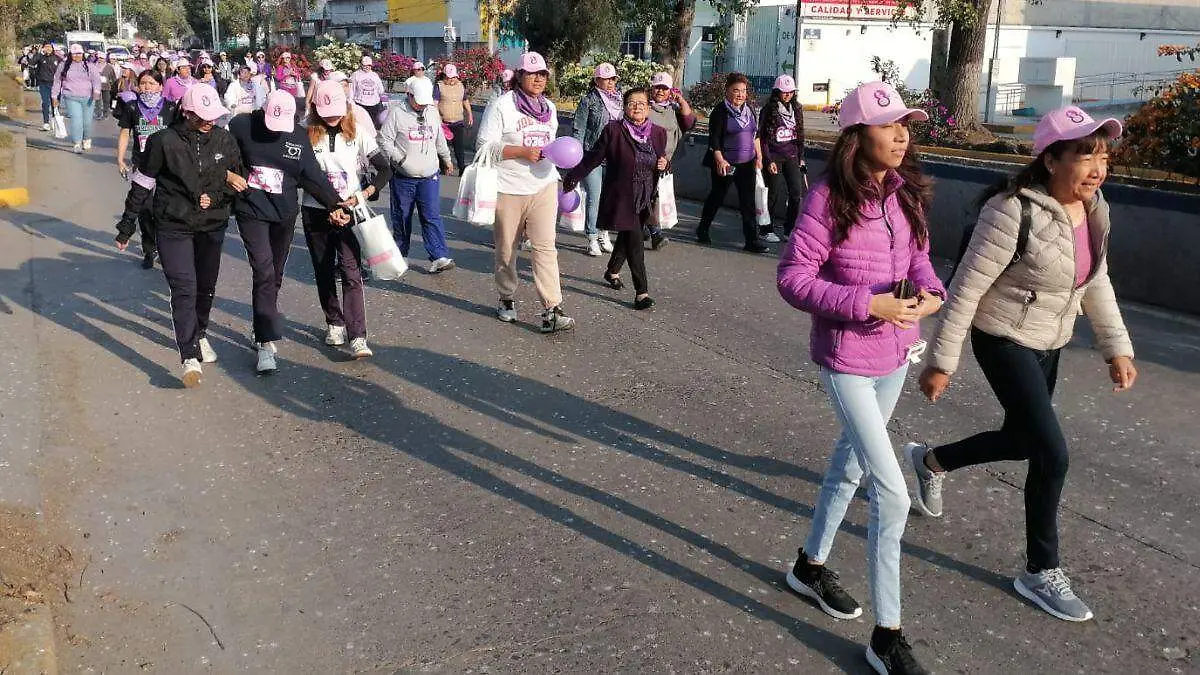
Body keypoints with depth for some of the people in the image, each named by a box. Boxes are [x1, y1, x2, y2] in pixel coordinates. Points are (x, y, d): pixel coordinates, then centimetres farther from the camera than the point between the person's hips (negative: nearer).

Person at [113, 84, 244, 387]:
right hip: (174, 226, -4)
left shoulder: (223, 140, -1)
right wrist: (126, 226, 2)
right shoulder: (164, 142, -11)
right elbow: (142, 185, -3)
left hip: (212, 225, 4)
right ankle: (190, 357, -13)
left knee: (206, 286, 15)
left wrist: (215, 197, -10)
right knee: (184, 288, -11)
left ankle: (199, 335, 39)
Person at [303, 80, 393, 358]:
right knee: (324, 272, 13)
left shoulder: (357, 134, -1)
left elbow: (385, 169, -1)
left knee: (351, 273, -11)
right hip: (315, 213, 2)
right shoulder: (307, 135, -1)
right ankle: (334, 323, 31)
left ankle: (358, 337, -15)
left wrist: (364, 194, -14)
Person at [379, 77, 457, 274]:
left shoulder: (432, 113, 11)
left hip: (429, 176, 3)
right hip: (403, 177, -3)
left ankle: (439, 257, -10)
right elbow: (384, 140, -6)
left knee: (432, 217, -5)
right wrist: (398, 158, -17)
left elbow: (440, 139, 25)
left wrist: (447, 158, 34)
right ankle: (400, 254, 24)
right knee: (402, 217, 9)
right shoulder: (397, 113, -5)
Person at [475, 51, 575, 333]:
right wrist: (523, 152, -19)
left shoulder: (548, 107, 14)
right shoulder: (502, 105, -6)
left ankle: (552, 311, -12)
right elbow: (485, 146, -12)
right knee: (506, 248, 8)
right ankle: (507, 300, 29)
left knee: (545, 246, -7)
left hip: (544, 186, 4)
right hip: (508, 189, -4)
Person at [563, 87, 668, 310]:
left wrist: (663, 164, -5)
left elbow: (660, 160, 19)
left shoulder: (658, 133, 5)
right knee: (634, 241, -10)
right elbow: (593, 157, -2)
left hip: (645, 199, 5)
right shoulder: (613, 130, -10)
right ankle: (641, 292, -7)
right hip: (621, 197, -5)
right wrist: (572, 179, 2)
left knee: (626, 237, 20)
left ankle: (612, 272, 45)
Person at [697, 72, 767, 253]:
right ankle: (702, 230, 27)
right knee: (717, 197, 8)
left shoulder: (749, 109, 11)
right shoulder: (720, 111, -9)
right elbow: (714, 138, -13)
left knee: (748, 201, 1)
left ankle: (752, 240, 1)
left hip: (746, 163, 5)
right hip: (725, 163, -5)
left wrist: (759, 156, 13)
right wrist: (719, 160, -22)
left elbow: (755, 135, 18)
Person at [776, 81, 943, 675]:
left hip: (895, 356, 7)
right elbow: (793, 278, -19)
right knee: (892, 496, -8)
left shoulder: (906, 192, 0)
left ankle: (811, 565, 46)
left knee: (851, 464, 23)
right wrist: (869, 304, -25)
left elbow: (918, 257, 11)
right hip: (847, 359, -7)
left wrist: (929, 290, -11)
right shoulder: (830, 197, -19)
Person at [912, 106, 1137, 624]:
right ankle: (1042, 572, 11)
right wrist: (941, 362, -19)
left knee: (1022, 441, 19)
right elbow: (966, 288, -22)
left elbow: (1096, 282, 12)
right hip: (1004, 342, -8)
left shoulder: (1095, 210, -2)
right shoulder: (1015, 211, -25)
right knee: (1052, 454, -9)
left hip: (1048, 346, 8)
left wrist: (1117, 347, 7)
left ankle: (931, 460, 46)